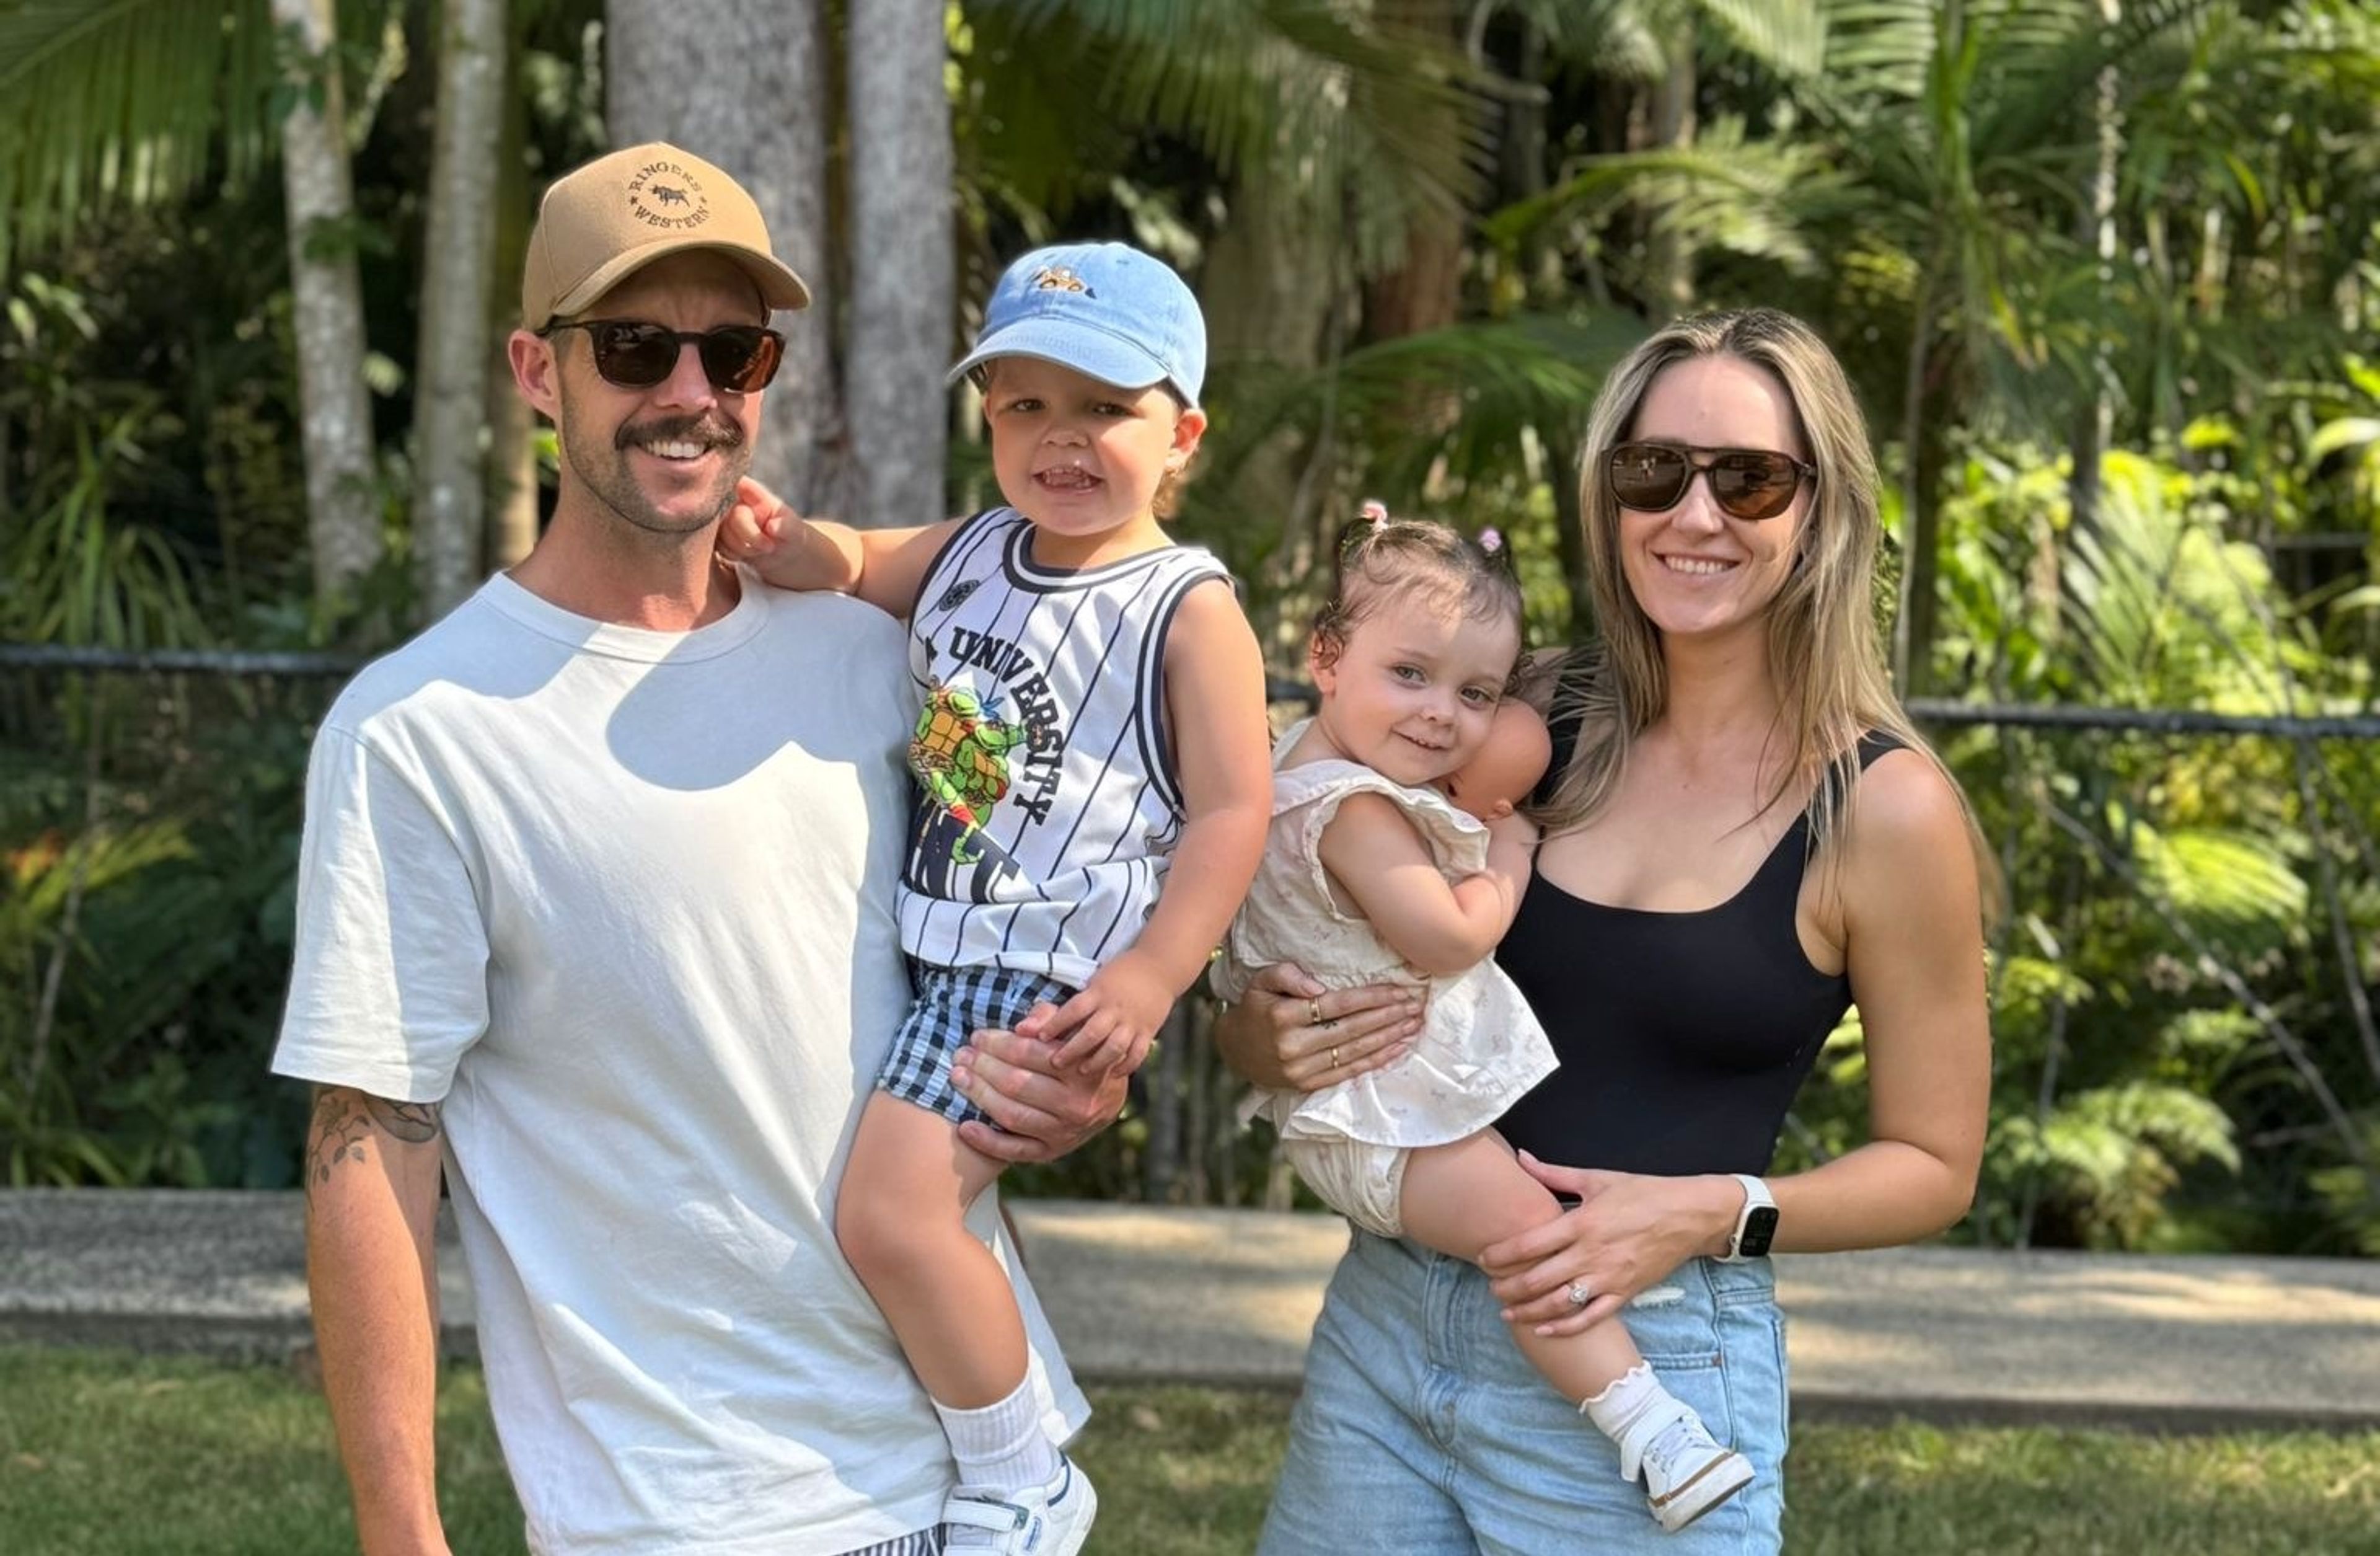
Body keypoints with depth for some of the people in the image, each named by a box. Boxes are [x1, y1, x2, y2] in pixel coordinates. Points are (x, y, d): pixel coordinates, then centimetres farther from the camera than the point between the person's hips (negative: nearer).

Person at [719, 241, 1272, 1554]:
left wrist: (1149, 978, -20)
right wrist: (786, 545, -4)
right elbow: (853, 569, 21)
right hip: (917, 941, 9)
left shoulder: (1189, 611, -9)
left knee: (894, 1204, -20)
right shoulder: (968, 553, 10)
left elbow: (1232, 814, -11)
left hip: (1037, 971, -8)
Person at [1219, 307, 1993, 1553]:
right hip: (1382, 1318, 4)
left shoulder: (1885, 809, -9)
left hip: (1647, 1367, -4)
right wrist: (1273, 1037, -12)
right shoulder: (1538, 724, 1)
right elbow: (1317, 962, 10)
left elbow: (1932, 1166, -1)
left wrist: (1709, 1215, -16)